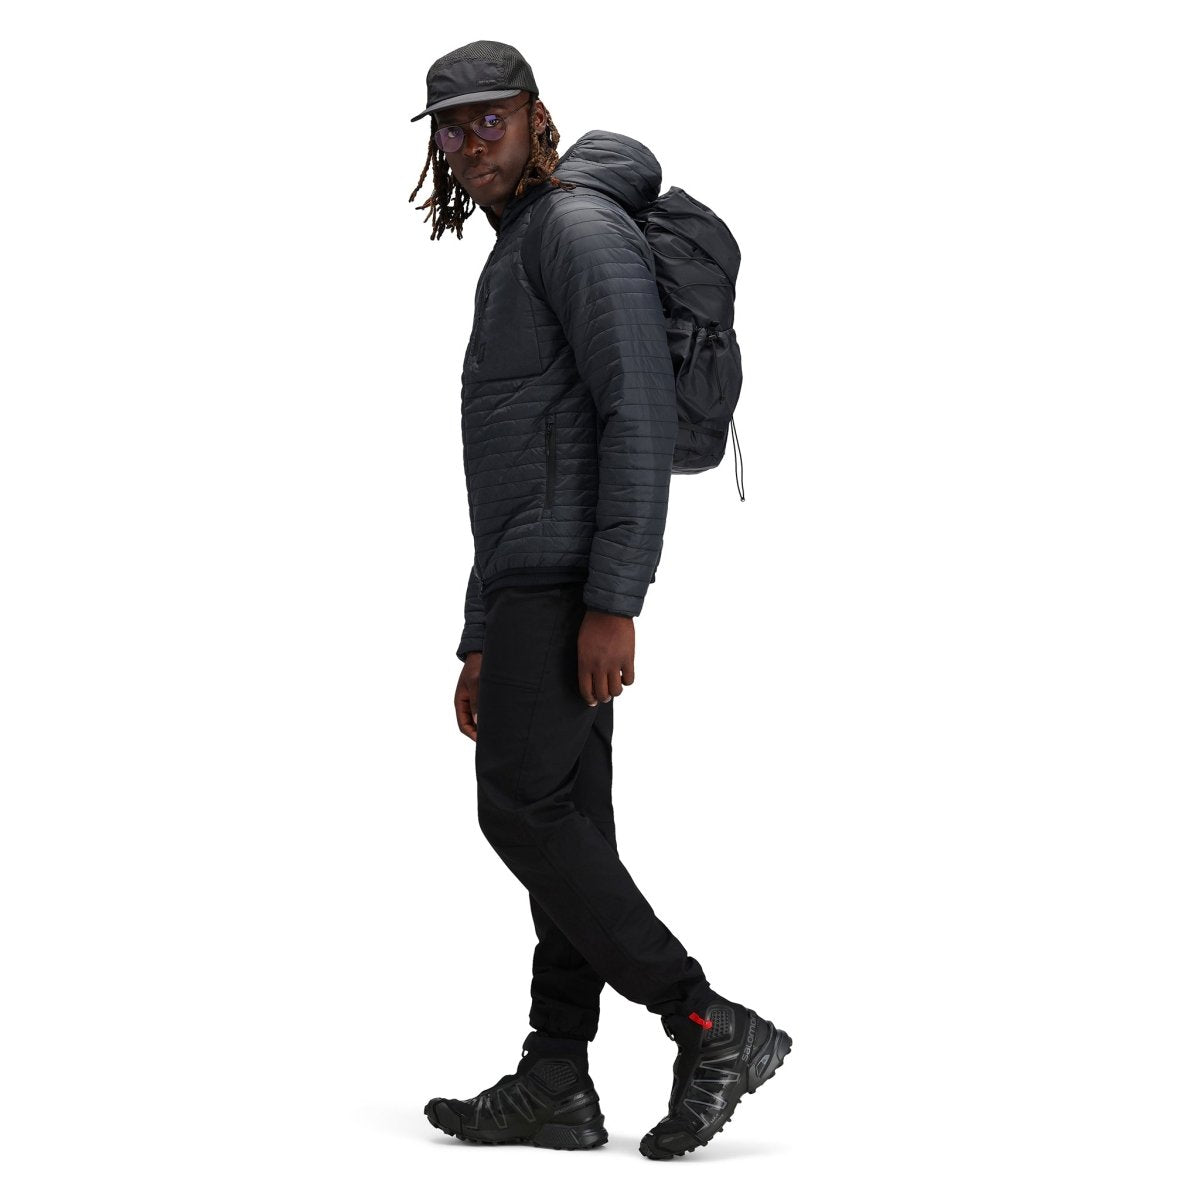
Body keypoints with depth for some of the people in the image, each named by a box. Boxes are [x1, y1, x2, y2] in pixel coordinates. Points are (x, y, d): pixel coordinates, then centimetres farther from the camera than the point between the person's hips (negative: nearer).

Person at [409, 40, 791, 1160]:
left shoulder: (581, 227, -6)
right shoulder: (512, 264, 26)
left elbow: (640, 414, -17)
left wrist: (612, 602, -24)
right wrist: (480, 645, 24)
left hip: (568, 582, -10)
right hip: (533, 584, 10)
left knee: (523, 810, -14)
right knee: (564, 825, 5)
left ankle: (711, 1027, -13)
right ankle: (556, 1086, 4)